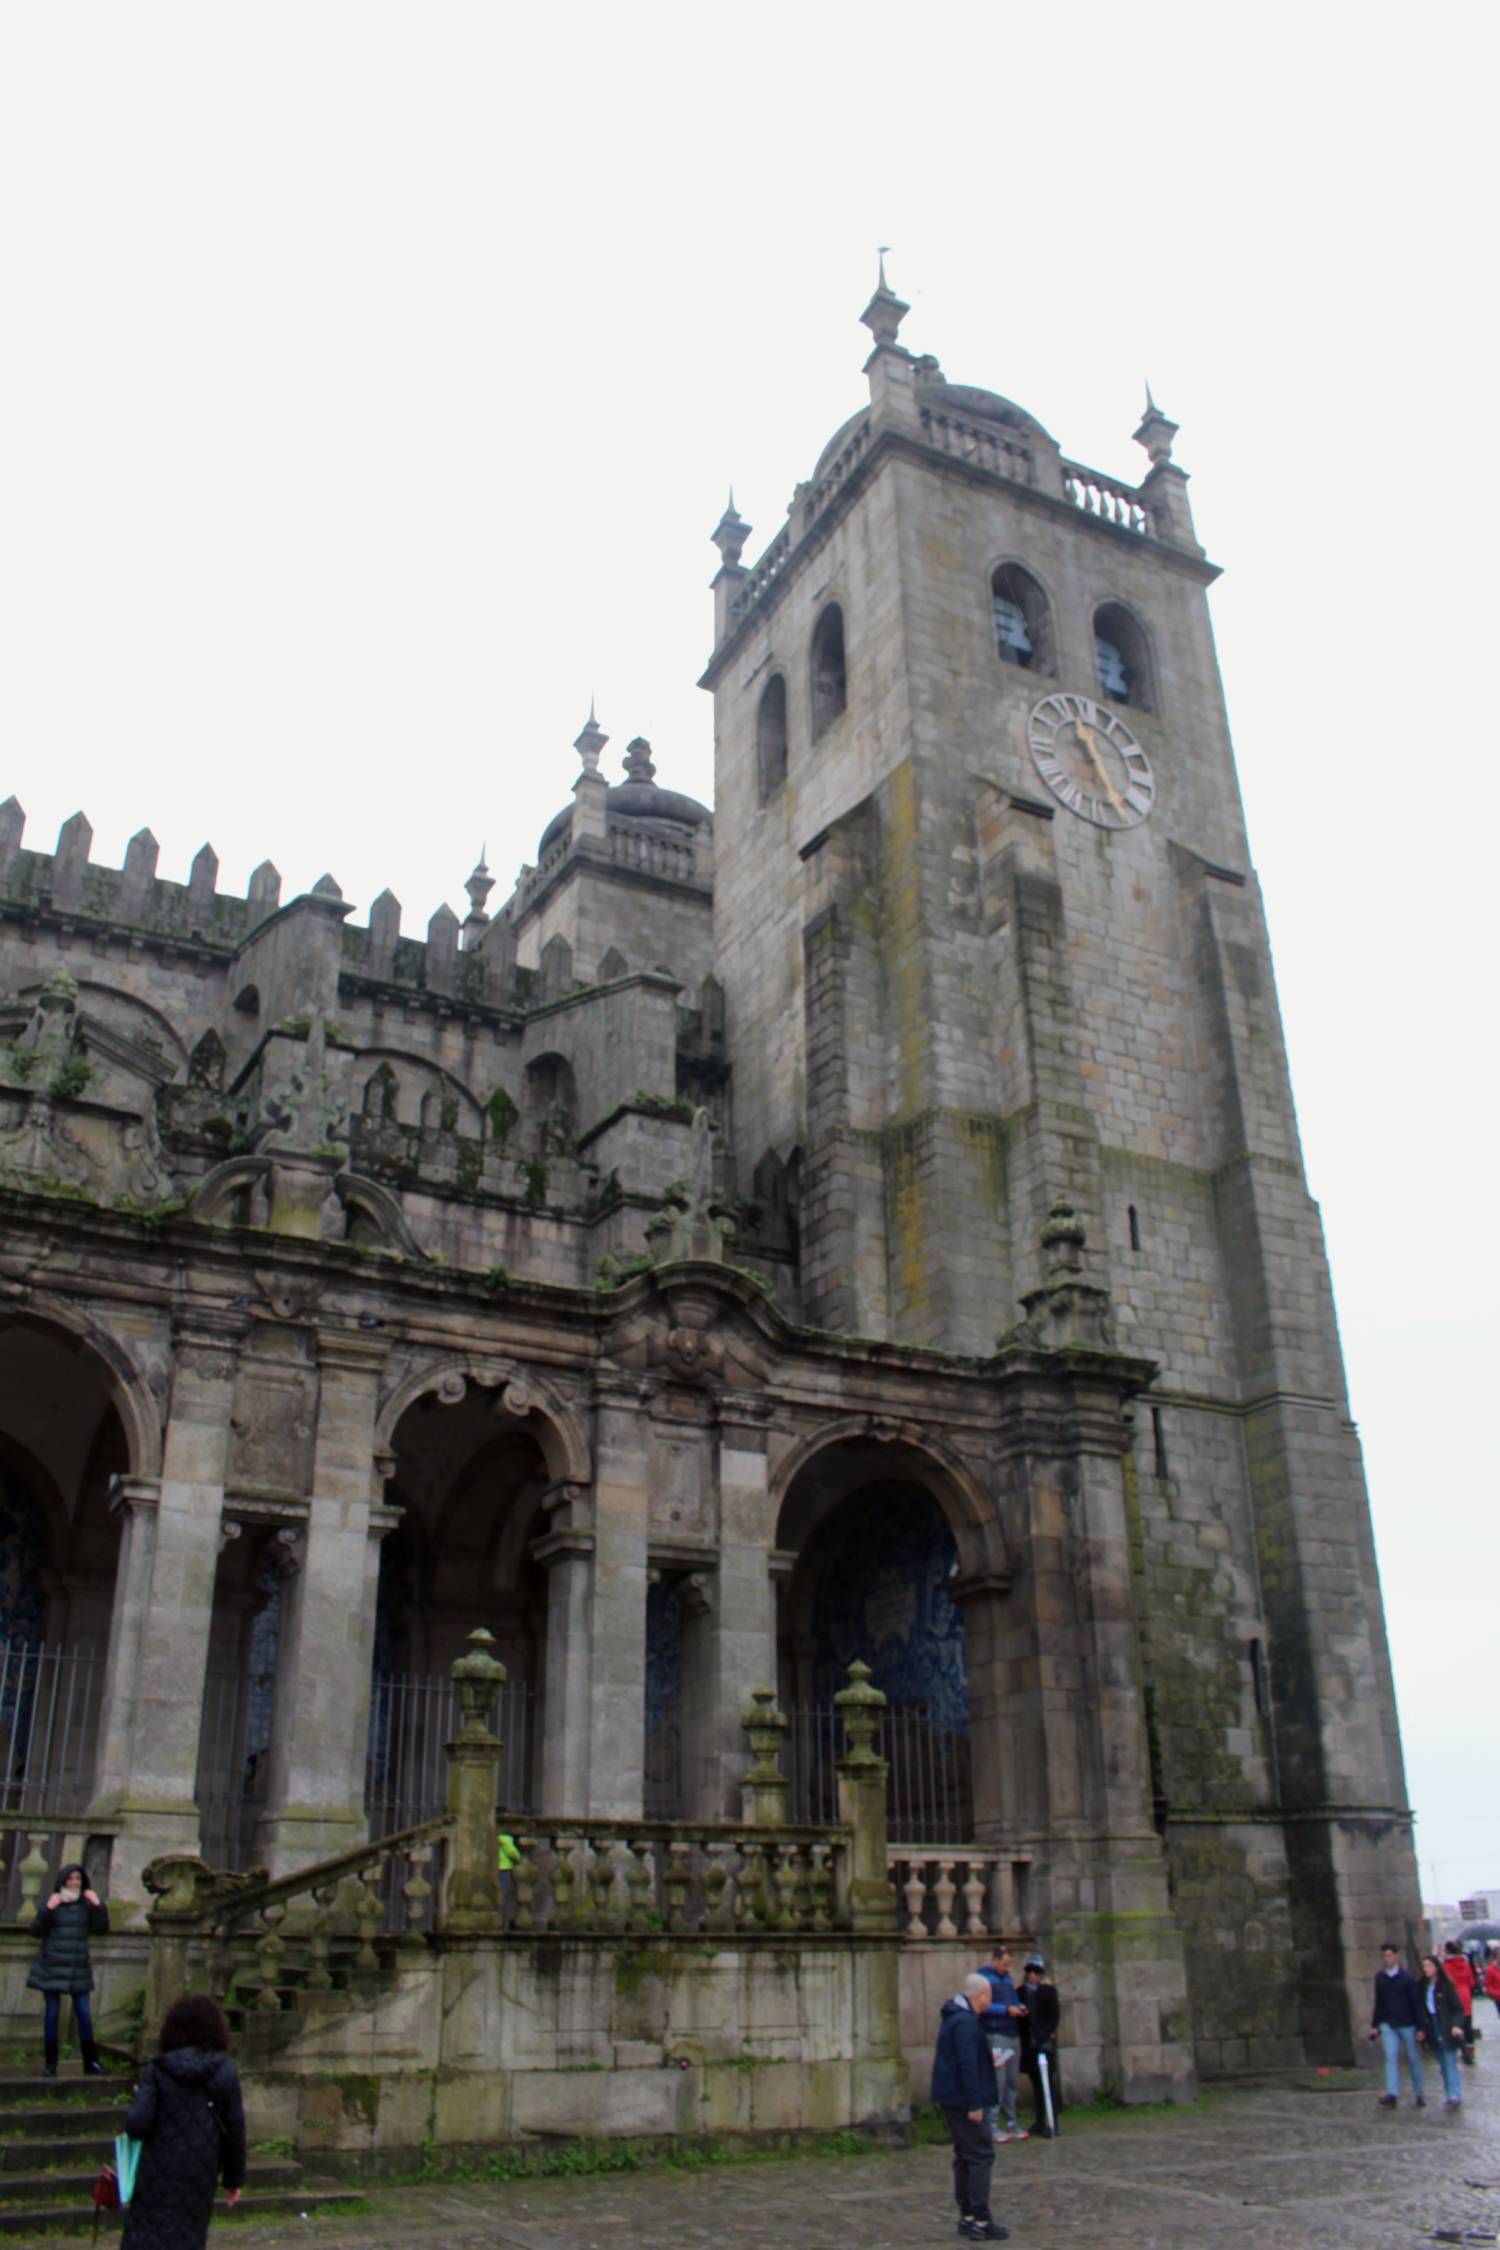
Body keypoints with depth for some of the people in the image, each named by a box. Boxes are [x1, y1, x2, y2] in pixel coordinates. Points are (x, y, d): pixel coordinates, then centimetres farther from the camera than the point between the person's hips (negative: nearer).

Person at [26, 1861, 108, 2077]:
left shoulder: (86, 1904, 5)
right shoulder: (52, 1903, -1)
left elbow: (100, 1929, 1)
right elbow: (36, 1931, -6)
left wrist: (98, 1906, -11)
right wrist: (48, 1909, -19)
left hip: (78, 1969, 2)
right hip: (52, 1967, -2)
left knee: (84, 2014, 0)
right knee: (51, 2014, 2)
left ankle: (90, 2063, 7)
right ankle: (50, 2063, 11)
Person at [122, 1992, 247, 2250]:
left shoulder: (157, 2070, -7)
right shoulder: (225, 2071, -2)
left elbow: (137, 2124, -15)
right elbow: (234, 2129, -1)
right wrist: (234, 2178, 9)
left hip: (159, 2171, -2)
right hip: (200, 2173, 2)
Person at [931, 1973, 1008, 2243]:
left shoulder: (954, 2017, 14)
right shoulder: (966, 2023, -20)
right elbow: (967, 2065, -25)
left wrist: (989, 2061, 31)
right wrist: (974, 2104, -24)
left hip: (950, 2099, 10)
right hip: (964, 2100, -10)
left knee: (965, 2157, 15)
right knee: (981, 2157, -6)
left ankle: (967, 2216, 20)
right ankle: (980, 2221, -5)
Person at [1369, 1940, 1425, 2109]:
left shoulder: (1407, 1977, -7)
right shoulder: (1379, 1978, 6)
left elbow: (1416, 2003, -5)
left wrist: (1420, 2027, -8)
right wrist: (1374, 2025, 12)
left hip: (1407, 2024, -3)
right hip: (1388, 2024, 3)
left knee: (1413, 2058, 8)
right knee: (1391, 2057, -9)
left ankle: (1419, 2093, 23)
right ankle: (1392, 2094, -16)